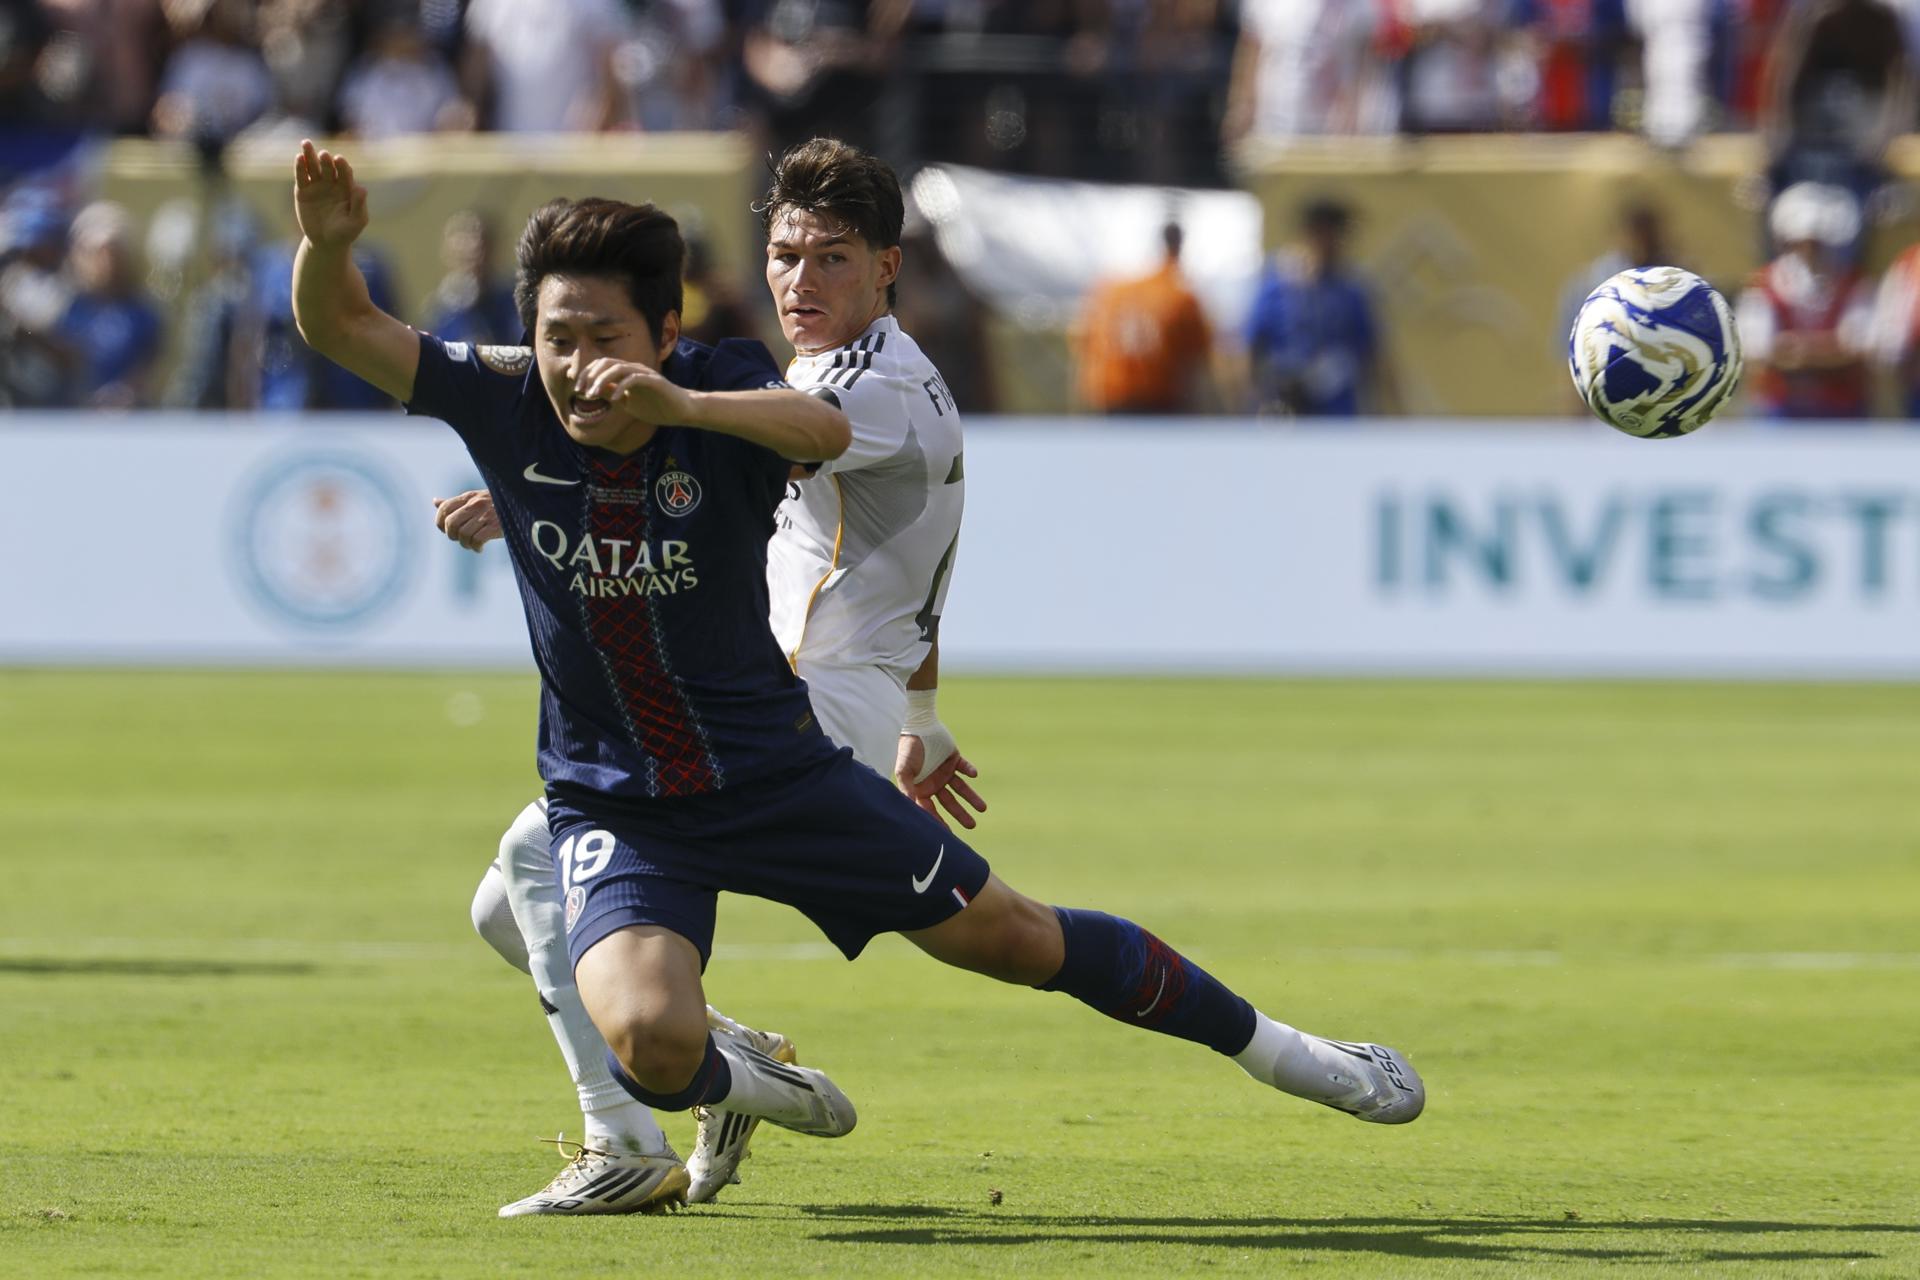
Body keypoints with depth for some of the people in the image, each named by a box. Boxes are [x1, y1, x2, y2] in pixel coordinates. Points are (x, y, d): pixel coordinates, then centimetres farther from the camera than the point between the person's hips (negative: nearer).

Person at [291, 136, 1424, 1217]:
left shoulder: (725, 392, -18)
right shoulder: (509, 404, -11)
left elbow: (825, 430, -41)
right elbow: (340, 327, -13)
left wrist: (682, 407, -59)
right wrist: (330, 242, -36)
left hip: (774, 764, 0)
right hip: (613, 804, 0)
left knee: (1014, 937, 11)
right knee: (649, 1040, -27)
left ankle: (1267, 1044, 34)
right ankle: (734, 1083, 11)